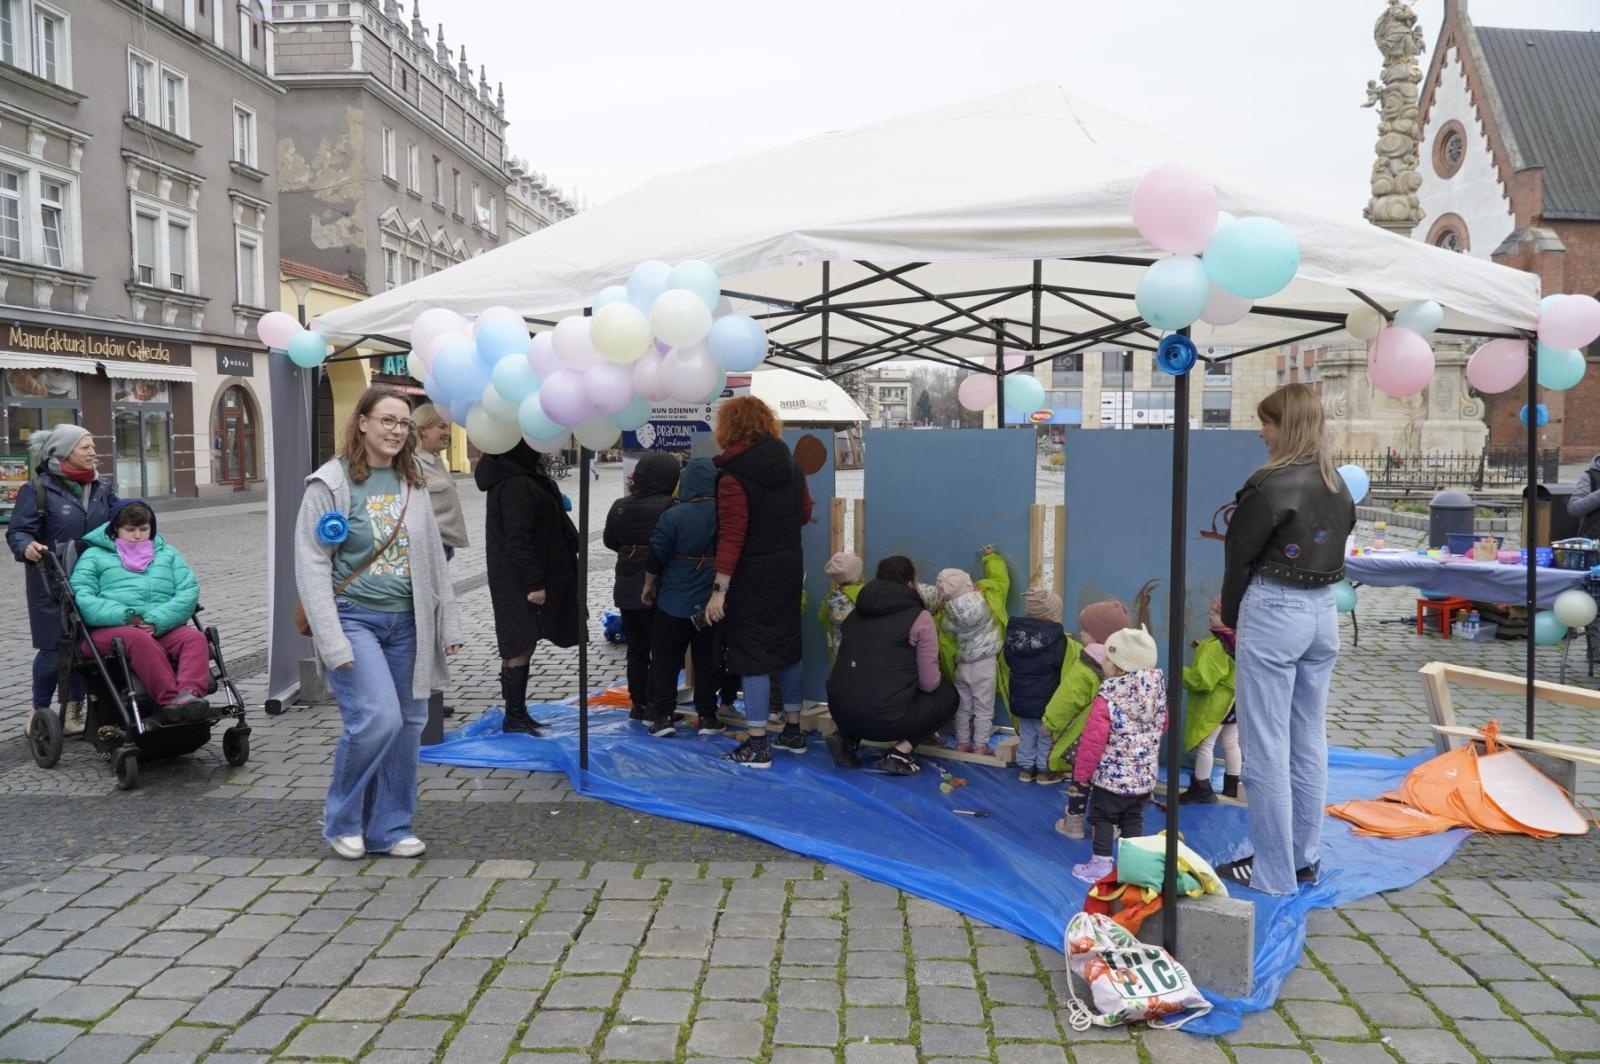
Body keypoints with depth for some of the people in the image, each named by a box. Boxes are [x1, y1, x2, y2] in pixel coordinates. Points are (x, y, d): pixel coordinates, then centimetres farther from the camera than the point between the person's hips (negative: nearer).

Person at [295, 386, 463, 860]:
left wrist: (448, 623, 10)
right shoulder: (332, 482, -7)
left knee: (408, 723, 6)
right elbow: (311, 565, -10)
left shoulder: (413, 484, 9)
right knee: (378, 718, -16)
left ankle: (390, 828, 20)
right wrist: (332, 641, -17)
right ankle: (341, 820, 8)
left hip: (405, 622, 5)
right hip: (353, 617, -5)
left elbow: (433, 559, 13)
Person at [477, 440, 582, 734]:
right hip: (521, 582, -10)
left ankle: (516, 711, 25)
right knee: (522, 645, -4)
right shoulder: (518, 486, -21)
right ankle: (515, 716, 4)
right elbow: (518, 539, -24)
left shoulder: (519, 478, 12)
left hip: (517, 579, 10)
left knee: (518, 645, 15)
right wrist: (534, 583, -23)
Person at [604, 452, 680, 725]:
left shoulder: (621, 506, -1)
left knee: (636, 648, 15)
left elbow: (609, 541, 13)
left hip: (627, 589, 5)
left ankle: (638, 703, 22)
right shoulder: (671, 507, -18)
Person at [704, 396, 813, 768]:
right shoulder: (790, 464, 3)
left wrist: (719, 590, -21)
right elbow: (805, 512, 13)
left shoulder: (733, 476, -18)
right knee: (787, 646, 17)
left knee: (752, 654, 0)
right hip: (789, 569, 7)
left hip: (751, 576, -7)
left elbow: (732, 536, -22)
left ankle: (757, 745, 3)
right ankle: (793, 731, 28)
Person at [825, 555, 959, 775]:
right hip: (886, 719, -6)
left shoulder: (857, 612, 13)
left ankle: (845, 737, 13)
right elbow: (929, 683, -3)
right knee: (948, 694, 19)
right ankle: (900, 753, 2)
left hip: (840, 712, 6)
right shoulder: (919, 618, -4)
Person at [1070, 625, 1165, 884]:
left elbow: (1093, 741, -19)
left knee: (1102, 817, 10)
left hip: (1111, 777, -6)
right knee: (1133, 819, 19)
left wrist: (1081, 775, -7)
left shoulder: (1107, 698, -23)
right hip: (1145, 777, 6)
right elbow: (1163, 726, 11)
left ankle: (1101, 865, 14)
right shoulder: (1158, 692, -4)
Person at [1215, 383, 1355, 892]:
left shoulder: (1272, 484, -15)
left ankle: (1273, 870, 8)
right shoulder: (1337, 485, 8)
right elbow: (1334, 547, 10)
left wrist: (1231, 617, 5)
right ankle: (1304, 858, 25)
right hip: (1324, 611, 8)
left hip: (1274, 614, -8)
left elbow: (1240, 554, -9)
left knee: (1266, 747, 1)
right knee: (1309, 743, 15)